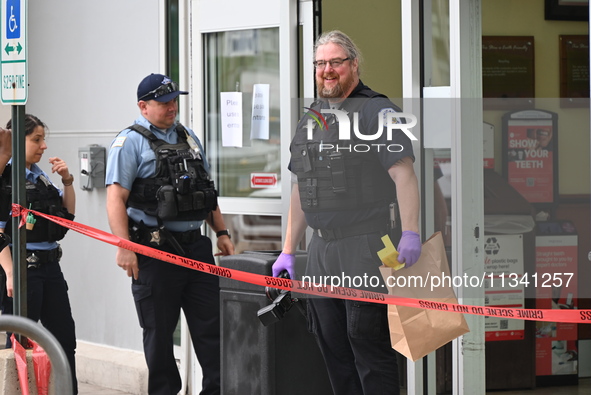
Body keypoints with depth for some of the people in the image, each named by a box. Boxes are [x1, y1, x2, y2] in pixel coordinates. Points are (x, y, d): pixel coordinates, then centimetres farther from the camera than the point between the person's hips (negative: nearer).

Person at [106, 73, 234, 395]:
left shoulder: (189, 138, 17)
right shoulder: (130, 142, -4)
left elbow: (207, 192, 24)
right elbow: (116, 198, -12)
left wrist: (221, 232, 17)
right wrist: (124, 247, -20)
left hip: (195, 245, 6)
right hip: (156, 249, -6)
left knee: (211, 320, 3)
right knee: (159, 329, 2)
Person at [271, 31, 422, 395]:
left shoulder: (376, 110, -4)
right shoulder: (311, 120, 20)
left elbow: (404, 173, -13)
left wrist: (411, 234, -23)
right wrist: (288, 251, 20)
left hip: (366, 250, -8)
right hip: (322, 252, 8)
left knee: (368, 341, -7)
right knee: (331, 345, 10)